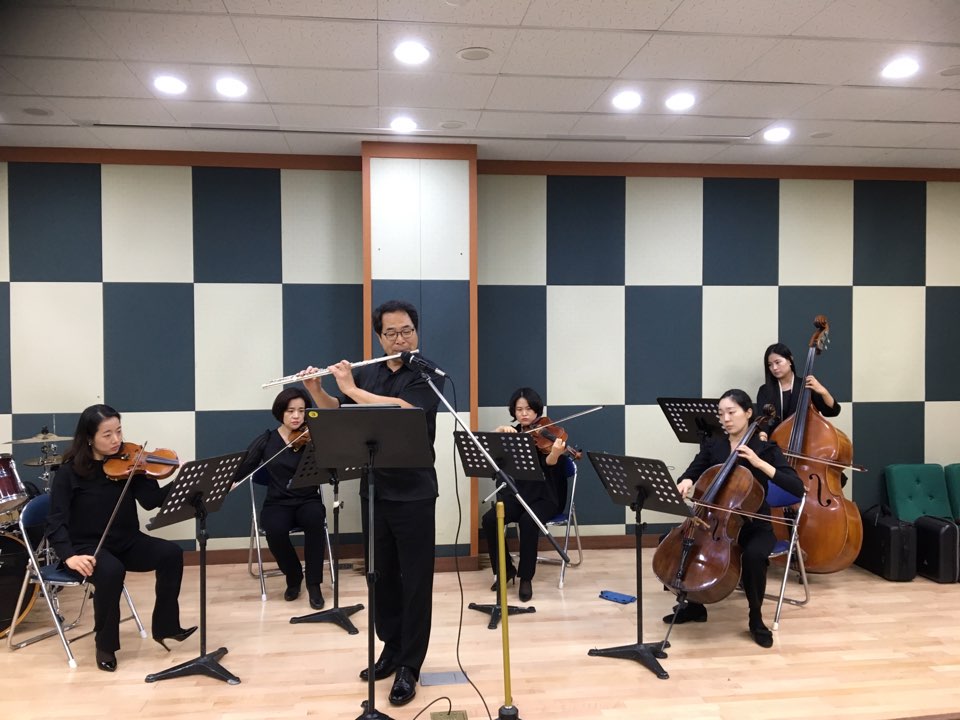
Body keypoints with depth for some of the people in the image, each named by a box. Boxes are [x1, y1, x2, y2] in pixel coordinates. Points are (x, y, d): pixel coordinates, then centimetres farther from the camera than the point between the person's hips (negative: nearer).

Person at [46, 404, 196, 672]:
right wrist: (69, 556, -29)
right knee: (112, 571, -34)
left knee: (171, 553, -20)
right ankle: (105, 644, -11)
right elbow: (56, 520, -13)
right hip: (88, 546, -4)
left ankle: (165, 626, -4)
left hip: (127, 542, 4)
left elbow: (151, 501, -12)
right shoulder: (70, 471, -10)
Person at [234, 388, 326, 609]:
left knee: (315, 520, -35)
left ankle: (314, 583, -18)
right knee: (275, 530, -33)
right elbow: (242, 471, 0)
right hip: (277, 503, 1)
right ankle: (293, 577, -3)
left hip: (308, 501, -1)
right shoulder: (265, 441, 3)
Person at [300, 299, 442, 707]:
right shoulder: (366, 372, 8)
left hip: (414, 495, -5)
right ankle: (392, 648, 32)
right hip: (373, 492, 5)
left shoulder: (428, 375, -8)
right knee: (382, 577, 15)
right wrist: (316, 391, -2)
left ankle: (409, 667, 12)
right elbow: (336, 414, 16)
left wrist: (351, 388, -18)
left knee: (415, 582, 2)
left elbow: (400, 410, -24)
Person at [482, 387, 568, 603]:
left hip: (545, 496, -4)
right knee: (489, 519, -23)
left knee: (528, 521, -34)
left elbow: (549, 463, -24)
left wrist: (555, 453, -46)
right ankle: (504, 569, -1)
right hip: (516, 493, 4)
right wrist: (500, 430, -22)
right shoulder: (512, 432, 8)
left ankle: (526, 578, -16)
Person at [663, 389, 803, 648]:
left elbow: (797, 488, -15)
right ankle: (695, 605, 6)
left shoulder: (766, 449, -5)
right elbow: (691, 474, 2)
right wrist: (685, 482, -22)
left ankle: (755, 618, -7)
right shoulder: (712, 446, 4)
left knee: (753, 556, -36)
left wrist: (760, 463, -24)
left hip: (754, 526, -4)